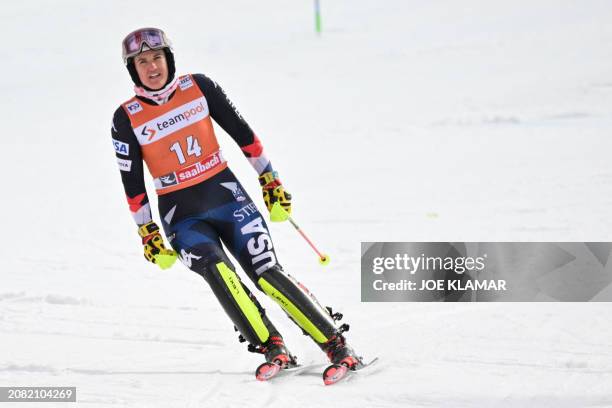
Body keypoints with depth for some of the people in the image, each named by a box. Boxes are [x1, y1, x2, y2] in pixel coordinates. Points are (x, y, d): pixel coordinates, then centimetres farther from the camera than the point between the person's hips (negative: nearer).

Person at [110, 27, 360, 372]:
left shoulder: (198, 87, -1)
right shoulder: (127, 119, -3)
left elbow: (242, 132, 6)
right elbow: (133, 184, 1)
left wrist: (270, 179, 6)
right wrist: (147, 233, -1)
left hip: (226, 195, 0)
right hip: (182, 215, 0)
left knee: (267, 274, -10)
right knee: (217, 270, -28)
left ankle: (337, 344, -4)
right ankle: (272, 347, -22)